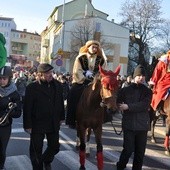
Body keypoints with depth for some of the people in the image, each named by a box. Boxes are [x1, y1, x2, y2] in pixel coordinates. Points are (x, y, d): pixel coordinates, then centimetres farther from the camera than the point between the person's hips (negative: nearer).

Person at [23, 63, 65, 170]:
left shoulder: (57, 85, 0)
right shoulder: (32, 88, -12)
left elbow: (61, 102, 9)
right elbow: (27, 108, -11)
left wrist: (61, 117, 11)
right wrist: (27, 125, -10)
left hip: (54, 123, 4)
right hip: (37, 124, -4)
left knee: (55, 147, 15)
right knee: (36, 150, 8)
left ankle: (46, 161, 45)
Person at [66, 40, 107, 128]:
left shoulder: (101, 60, 6)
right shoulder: (80, 58, 1)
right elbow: (77, 71, -5)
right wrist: (85, 80, -13)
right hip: (81, 82, -1)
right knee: (74, 95, -15)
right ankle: (72, 121, -4)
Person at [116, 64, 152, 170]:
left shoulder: (148, 91, 4)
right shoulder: (125, 90, 3)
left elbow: (144, 105, -12)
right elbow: (117, 102, 3)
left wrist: (128, 107, -18)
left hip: (142, 125, 2)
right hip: (129, 124, -2)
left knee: (140, 151, 9)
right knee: (128, 149, -1)